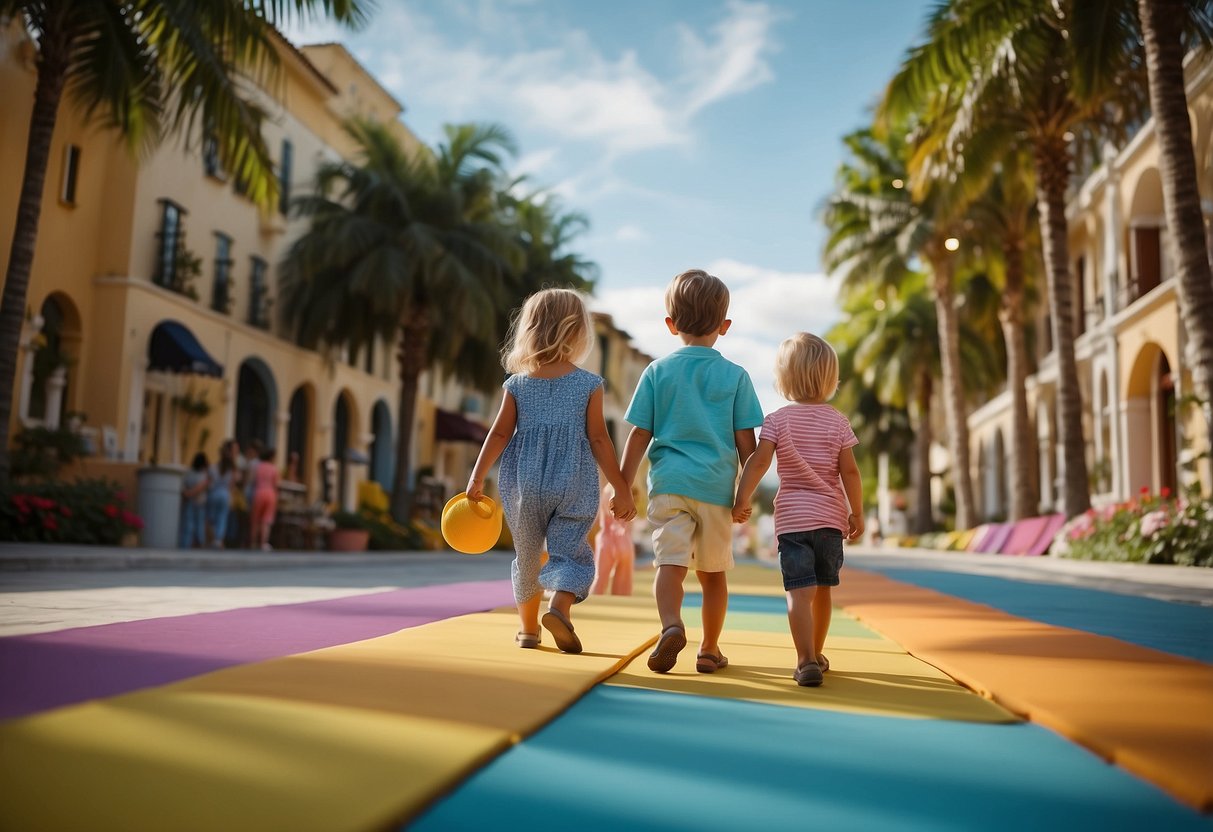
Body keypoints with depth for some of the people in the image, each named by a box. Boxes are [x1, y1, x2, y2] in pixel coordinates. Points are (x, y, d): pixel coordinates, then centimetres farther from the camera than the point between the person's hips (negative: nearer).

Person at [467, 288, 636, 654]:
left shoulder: (517, 384, 2)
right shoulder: (589, 384, -4)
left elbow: (499, 434, -1)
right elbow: (598, 439, -6)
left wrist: (477, 478, 4)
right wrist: (621, 489, -1)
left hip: (523, 483, 3)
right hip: (573, 484, -3)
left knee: (527, 554, 16)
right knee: (571, 552, 1)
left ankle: (528, 628, 30)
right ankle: (560, 606, -27)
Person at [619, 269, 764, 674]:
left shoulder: (657, 371, 3)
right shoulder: (736, 376, 3)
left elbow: (639, 434, 1)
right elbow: (746, 442, 1)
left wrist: (624, 486, 6)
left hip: (669, 481, -1)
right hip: (716, 486, 1)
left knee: (670, 562, -6)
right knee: (713, 572, 13)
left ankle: (671, 625, -32)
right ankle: (709, 649, 22)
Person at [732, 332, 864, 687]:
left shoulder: (777, 420, -2)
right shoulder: (837, 421, 2)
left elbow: (758, 461, -11)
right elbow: (849, 471, -1)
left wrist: (742, 499, -6)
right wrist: (857, 513, 6)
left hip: (792, 517, -3)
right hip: (831, 517, 3)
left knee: (800, 591, -7)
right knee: (822, 588, 16)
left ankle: (806, 661, -18)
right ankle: (817, 654, 30)